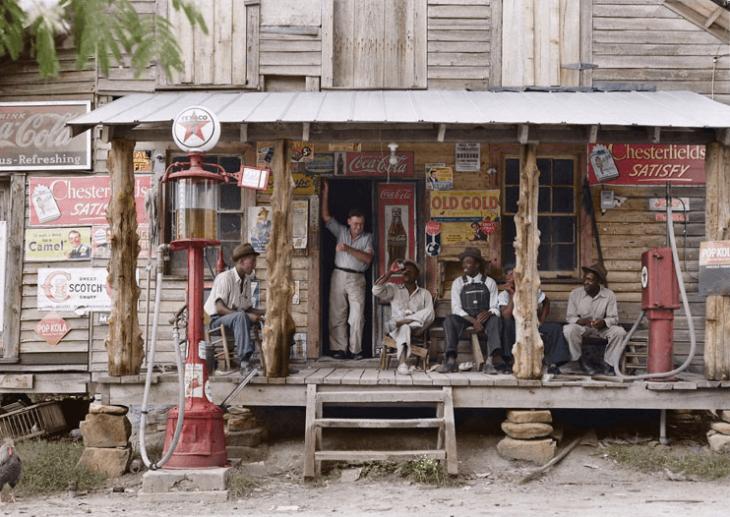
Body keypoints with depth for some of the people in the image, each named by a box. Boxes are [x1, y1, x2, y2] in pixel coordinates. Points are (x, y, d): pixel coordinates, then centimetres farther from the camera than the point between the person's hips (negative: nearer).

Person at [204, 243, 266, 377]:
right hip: (215, 320, -8)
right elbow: (219, 309, -22)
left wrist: (265, 311, -6)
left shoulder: (246, 281, 11)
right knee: (241, 316, -39)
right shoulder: (225, 278, -14)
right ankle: (244, 363, -48)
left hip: (237, 318, 8)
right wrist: (247, 315, -28)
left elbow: (248, 309, 12)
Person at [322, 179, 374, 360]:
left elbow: (367, 258, -6)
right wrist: (325, 195, 4)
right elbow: (326, 217, 9)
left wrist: (348, 249, -13)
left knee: (357, 316, -7)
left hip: (357, 279, -2)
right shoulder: (341, 231, 13)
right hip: (339, 276, 2)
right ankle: (339, 349, 3)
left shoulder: (367, 237, 8)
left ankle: (356, 350, -1)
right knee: (337, 314, -1)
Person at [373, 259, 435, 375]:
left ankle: (397, 322, -39)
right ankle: (402, 363, -57)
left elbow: (431, 315, 4)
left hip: (417, 328, 1)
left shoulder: (425, 294, 19)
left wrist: (413, 316, -15)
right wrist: (390, 272, -5)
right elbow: (376, 290, -2)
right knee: (404, 328, -41)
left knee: (428, 312, -30)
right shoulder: (394, 289, 20)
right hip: (398, 330, -1)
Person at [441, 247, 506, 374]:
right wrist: (472, 320, -16)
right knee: (449, 319, -31)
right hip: (464, 319, 1)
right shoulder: (458, 283, 12)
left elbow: (495, 308, 4)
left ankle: (494, 357, -53)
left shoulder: (489, 282, 11)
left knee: (494, 319, -34)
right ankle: (451, 359, -45)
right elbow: (456, 308, 1)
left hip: (483, 318, 0)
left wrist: (488, 313, -22)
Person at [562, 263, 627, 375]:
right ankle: (581, 361, -14)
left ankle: (609, 364, -10)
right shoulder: (575, 294, -8)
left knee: (619, 331, -27)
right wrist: (581, 321, -29)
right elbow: (570, 317, -5)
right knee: (569, 330, -34)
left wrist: (603, 322, -31)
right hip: (581, 327, -1)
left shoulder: (609, 295, -8)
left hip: (601, 328, 1)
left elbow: (614, 318, -7)